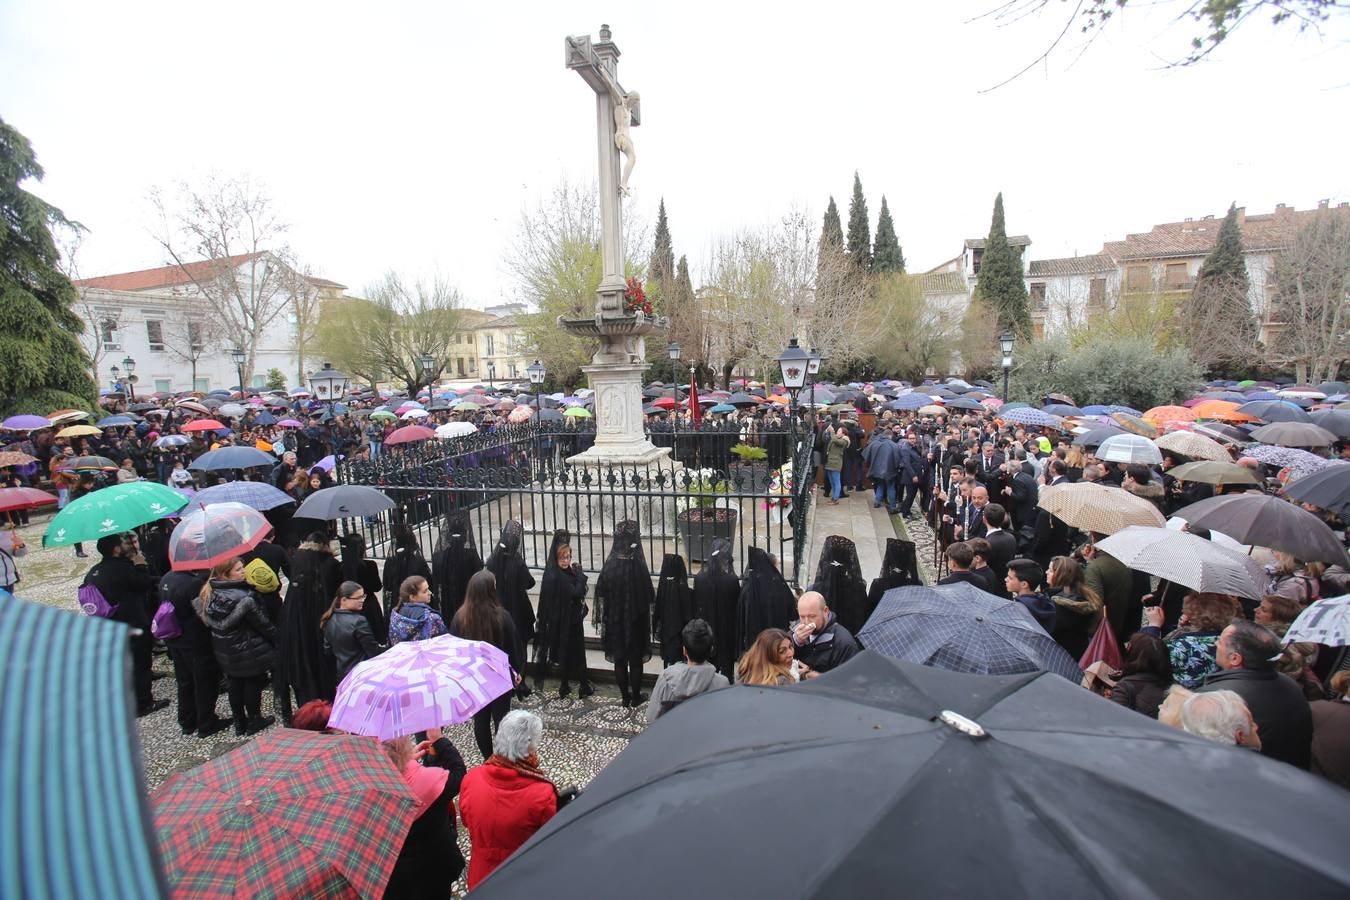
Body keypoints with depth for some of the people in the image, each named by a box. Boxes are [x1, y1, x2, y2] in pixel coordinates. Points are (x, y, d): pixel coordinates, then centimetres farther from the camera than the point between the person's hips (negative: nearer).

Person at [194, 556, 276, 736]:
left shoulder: (209, 594, -6)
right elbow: (262, 624, -19)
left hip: (225, 652, 7)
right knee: (253, 684, 12)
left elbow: (209, 621, 4)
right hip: (249, 651, -7)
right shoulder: (243, 598, -27)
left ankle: (239, 723, 32)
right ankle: (254, 721, 25)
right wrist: (277, 638, -4)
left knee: (235, 684, 20)